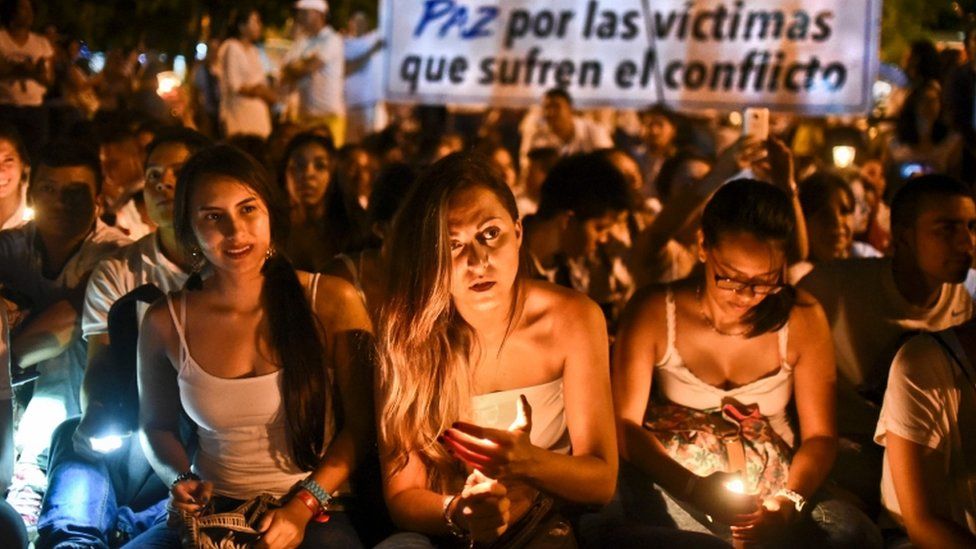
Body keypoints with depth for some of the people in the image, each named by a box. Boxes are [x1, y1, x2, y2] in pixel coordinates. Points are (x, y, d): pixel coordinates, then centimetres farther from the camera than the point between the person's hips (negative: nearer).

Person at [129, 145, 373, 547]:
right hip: (210, 514, 2)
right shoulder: (166, 323, 2)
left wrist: (303, 507, -11)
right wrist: (181, 480, -2)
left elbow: (360, 422, 0)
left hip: (315, 516, -2)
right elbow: (157, 424, 18)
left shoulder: (333, 303, -2)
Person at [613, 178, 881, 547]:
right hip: (674, 485, -1)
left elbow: (819, 435, 3)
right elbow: (624, 424, -6)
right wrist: (694, 489, -22)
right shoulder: (654, 312, -5)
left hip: (773, 487, 1)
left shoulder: (802, 320, -2)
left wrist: (788, 502, -18)